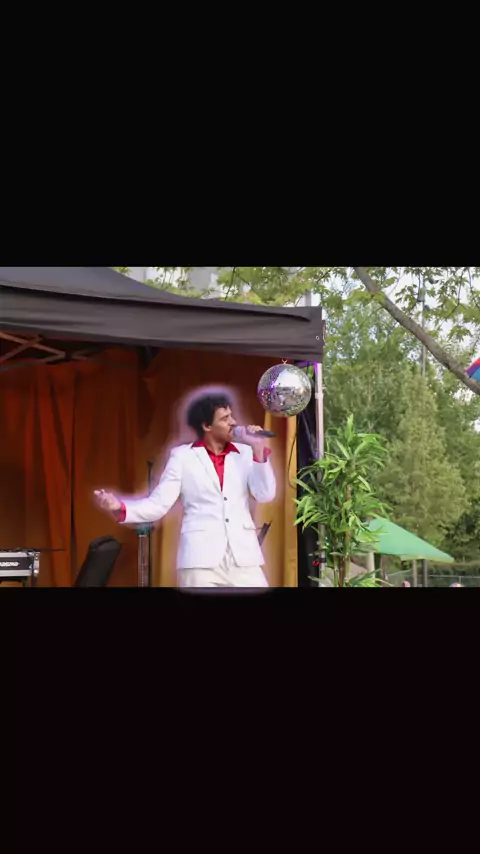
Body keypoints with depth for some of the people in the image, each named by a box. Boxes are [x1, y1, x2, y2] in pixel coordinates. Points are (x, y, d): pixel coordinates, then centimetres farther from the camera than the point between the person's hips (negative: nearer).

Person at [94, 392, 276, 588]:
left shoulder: (245, 453, 11)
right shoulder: (183, 456, 4)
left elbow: (265, 495, 2)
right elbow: (159, 504, -1)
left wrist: (258, 449, -6)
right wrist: (120, 508, -19)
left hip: (243, 556, 3)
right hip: (201, 557, -2)